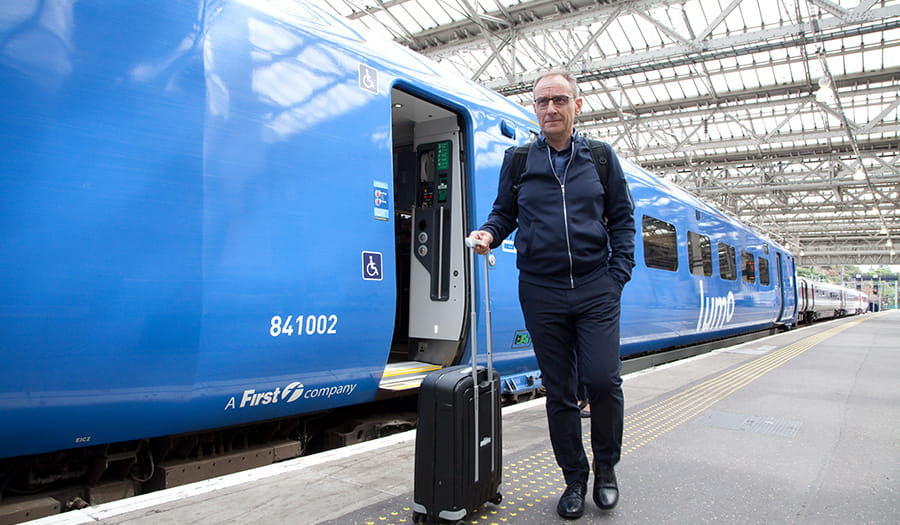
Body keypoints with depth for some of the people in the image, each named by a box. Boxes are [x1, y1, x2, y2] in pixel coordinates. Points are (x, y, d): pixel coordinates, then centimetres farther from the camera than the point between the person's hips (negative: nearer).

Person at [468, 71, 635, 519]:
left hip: (596, 289, 0)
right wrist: (489, 233, -9)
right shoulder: (518, 160, 8)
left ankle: (605, 467, 19)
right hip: (541, 292, 1)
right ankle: (574, 478, 23)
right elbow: (504, 212, 14)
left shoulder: (600, 157, 8)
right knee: (559, 390, 6)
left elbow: (622, 218, 8)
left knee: (603, 380, -9)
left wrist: (618, 273, -2)